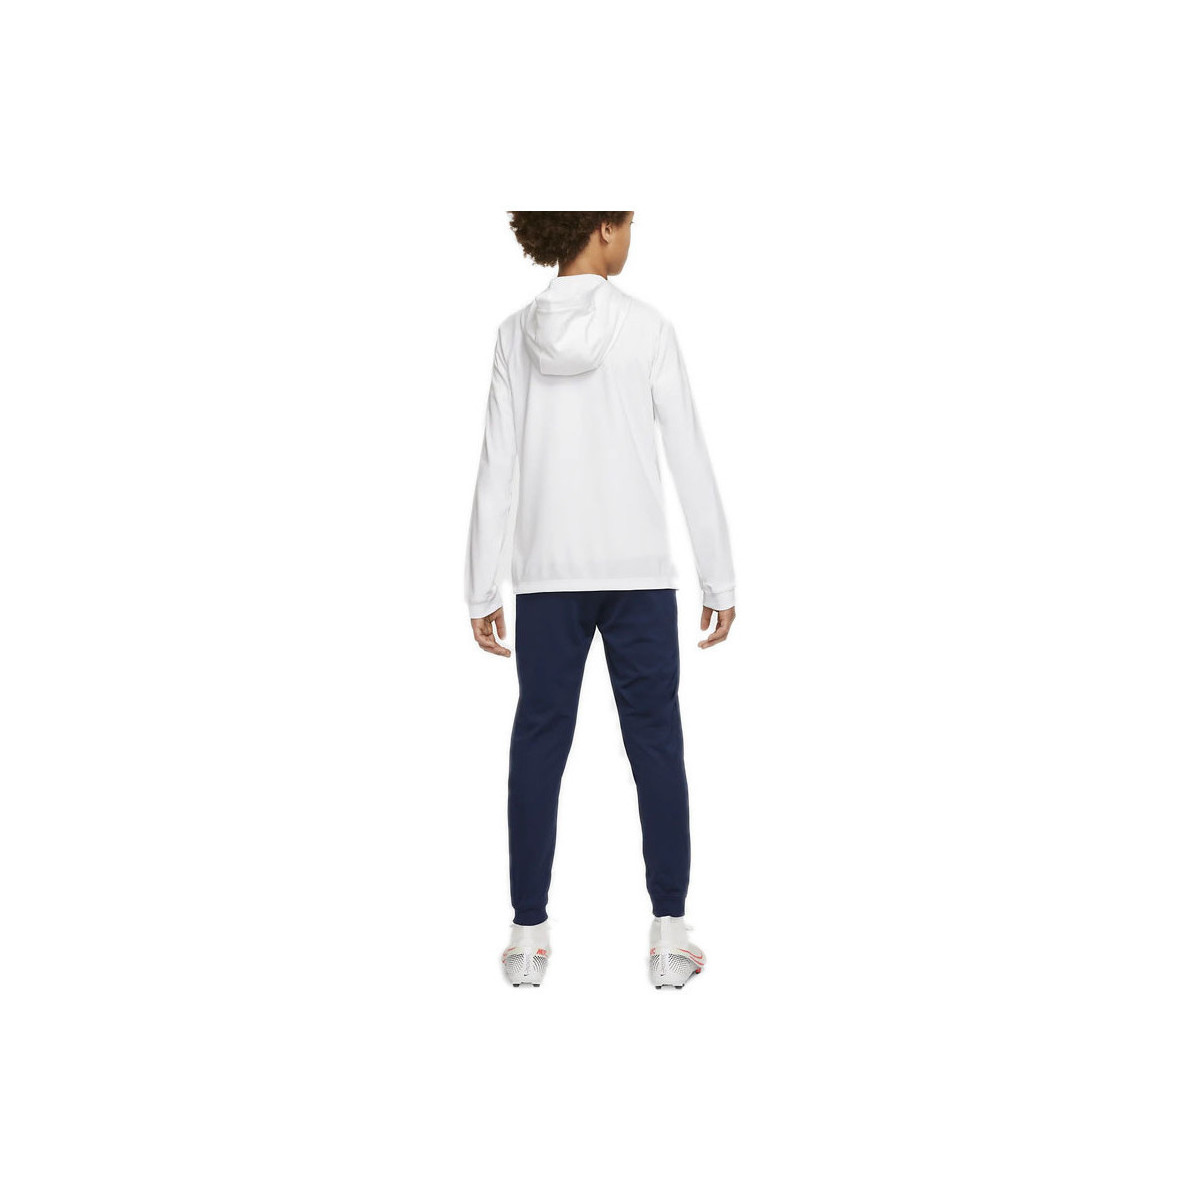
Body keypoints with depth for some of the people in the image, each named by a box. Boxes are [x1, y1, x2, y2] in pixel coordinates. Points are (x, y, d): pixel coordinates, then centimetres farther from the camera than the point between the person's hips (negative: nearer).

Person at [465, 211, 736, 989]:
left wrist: (483, 592, 4)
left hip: (550, 575, 2)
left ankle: (530, 937, 13)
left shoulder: (517, 335, 0)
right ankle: (669, 937, 9)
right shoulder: (648, 329, -6)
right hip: (638, 571, -1)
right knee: (656, 744, 6)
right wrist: (720, 580, 1)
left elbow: (497, 476, -2)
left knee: (539, 746, 9)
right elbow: (692, 464, -6)